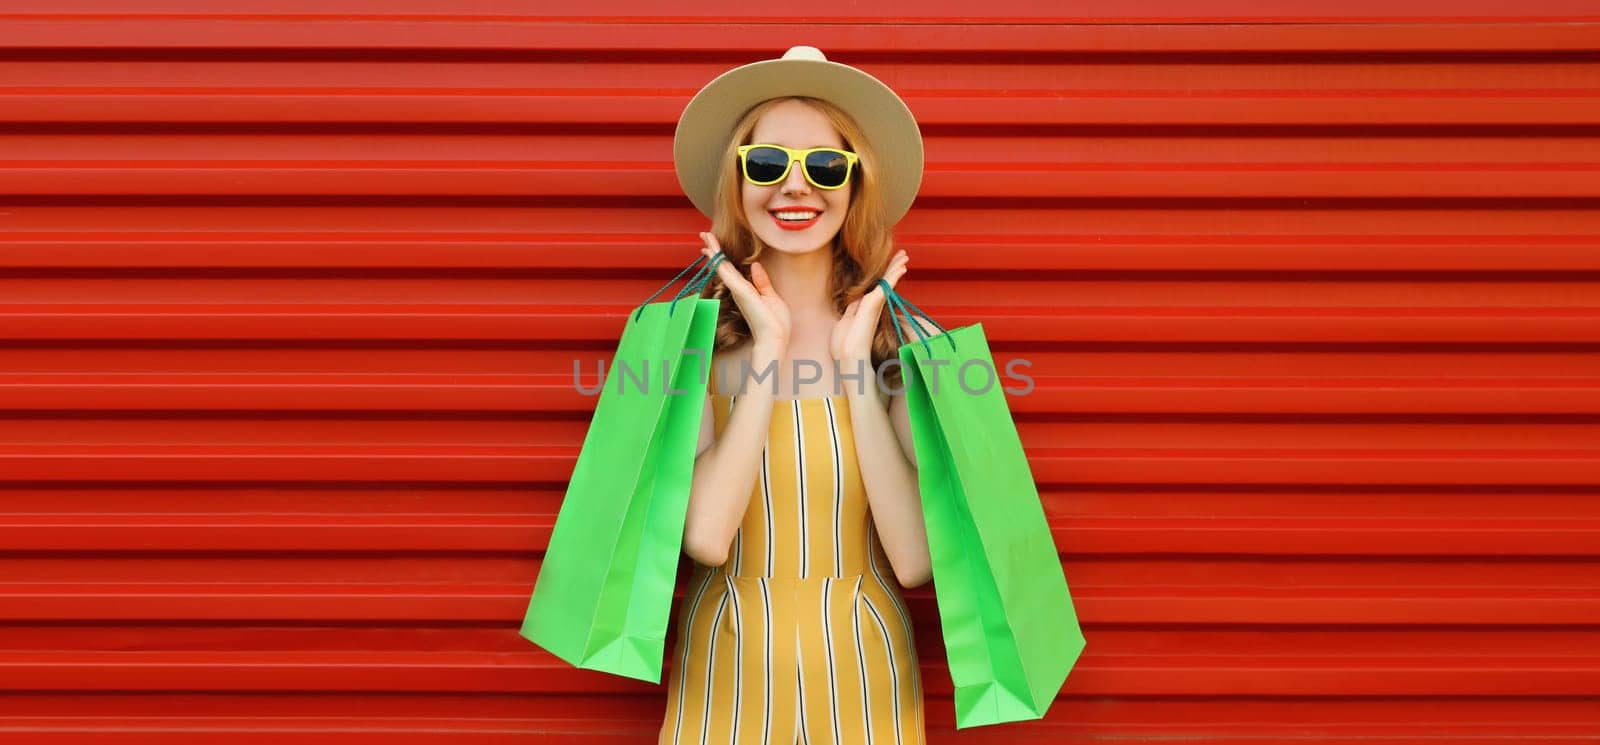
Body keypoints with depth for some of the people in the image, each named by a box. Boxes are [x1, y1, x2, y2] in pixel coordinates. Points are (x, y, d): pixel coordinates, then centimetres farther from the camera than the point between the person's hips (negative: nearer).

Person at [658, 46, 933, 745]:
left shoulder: (906, 342, -7)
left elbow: (915, 561, -17)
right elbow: (705, 536, -21)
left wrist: (855, 362, -17)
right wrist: (769, 350, -19)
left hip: (861, 670, 1)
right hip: (731, 666, 0)